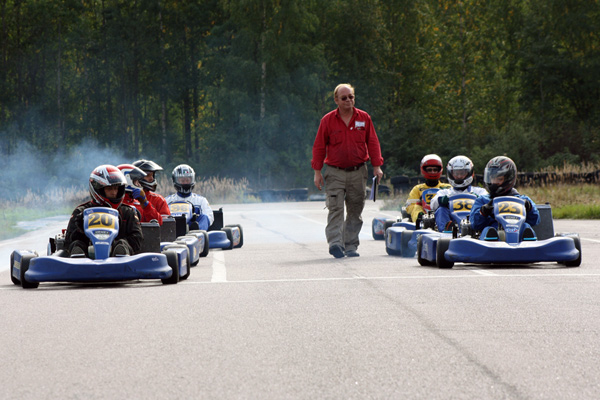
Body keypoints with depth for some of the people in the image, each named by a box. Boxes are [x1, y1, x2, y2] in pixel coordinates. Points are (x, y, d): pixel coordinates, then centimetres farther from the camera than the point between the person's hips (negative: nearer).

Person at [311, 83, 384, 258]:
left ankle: (350, 246, 11)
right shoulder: (328, 120, 0)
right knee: (335, 208, -14)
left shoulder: (364, 118, 5)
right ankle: (335, 243, -22)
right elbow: (319, 147, 3)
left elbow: (372, 143, 8)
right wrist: (317, 171, -1)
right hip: (335, 173, -2)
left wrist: (377, 166, 0)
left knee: (355, 211, 5)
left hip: (358, 173, 2)